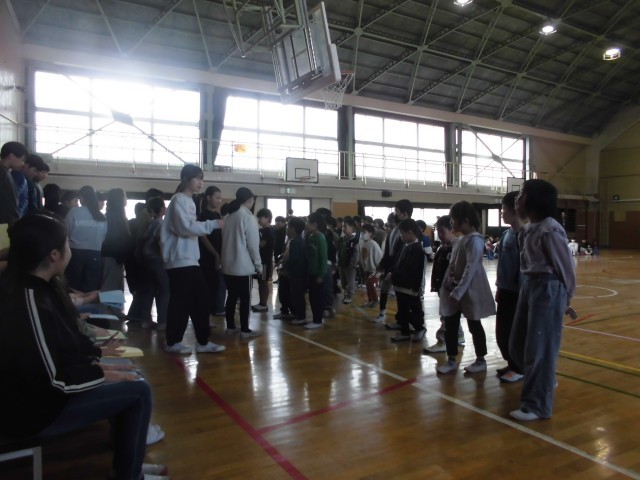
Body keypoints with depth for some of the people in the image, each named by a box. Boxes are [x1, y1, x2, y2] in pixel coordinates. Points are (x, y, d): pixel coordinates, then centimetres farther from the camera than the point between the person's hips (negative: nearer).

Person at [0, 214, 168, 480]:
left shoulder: (31, 286, 0)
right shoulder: (29, 302, -29)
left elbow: (60, 349, 10)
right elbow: (51, 380, -26)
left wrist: (94, 363, 2)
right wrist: (100, 374, -12)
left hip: (38, 386, 10)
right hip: (33, 407, -10)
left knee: (129, 373, 15)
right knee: (139, 390, -11)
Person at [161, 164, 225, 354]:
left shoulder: (190, 201, 17)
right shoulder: (179, 200, -11)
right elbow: (186, 227, -20)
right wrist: (212, 224, -18)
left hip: (191, 258, 9)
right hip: (179, 259, -9)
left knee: (201, 299, 7)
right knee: (180, 301, -3)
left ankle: (203, 341, 13)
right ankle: (172, 342, 11)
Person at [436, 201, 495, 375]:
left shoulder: (474, 240, -17)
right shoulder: (462, 238, 10)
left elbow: (470, 269, -23)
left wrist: (457, 292, -24)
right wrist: (449, 287, 2)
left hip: (469, 291, -8)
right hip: (455, 289, 8)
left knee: (474, 325, 6)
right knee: (450, 325, 9)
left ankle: (480, 361, 22)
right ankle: (451, 360, 20)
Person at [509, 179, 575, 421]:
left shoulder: (550, 230, -17)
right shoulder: (529, 228, 9)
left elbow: (566, 266, -10)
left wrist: (566, 298, 1)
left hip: (548, 289, -9)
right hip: (529, 285, 9)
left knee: (539, 348, 0)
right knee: (517, 345, 15)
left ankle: (537, 405, 14)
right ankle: (545, 382, 39)